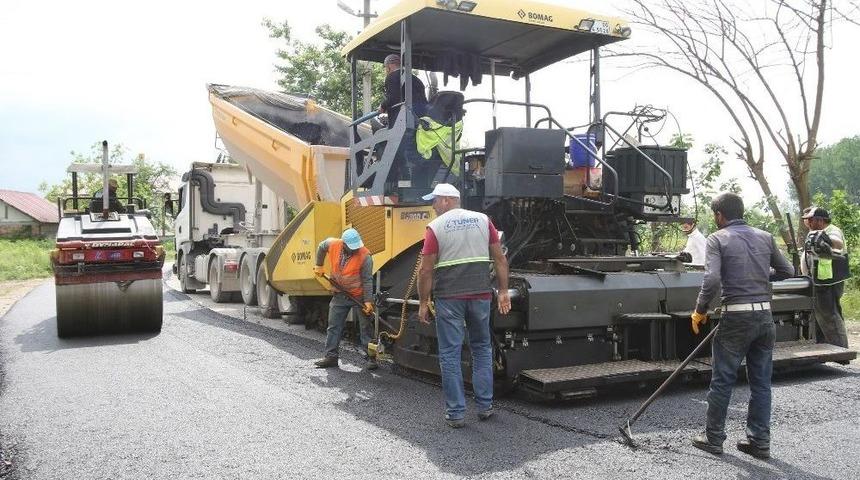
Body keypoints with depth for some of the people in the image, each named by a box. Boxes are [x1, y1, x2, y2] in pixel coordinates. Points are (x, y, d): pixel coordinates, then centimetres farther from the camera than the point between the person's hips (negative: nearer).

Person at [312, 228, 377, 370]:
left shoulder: (365, 256, -22)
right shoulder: (332, 244, -11)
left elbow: (367, 280, -19)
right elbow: (321, 247, 13)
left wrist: (368, 301, -22)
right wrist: (319, 265, 12)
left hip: (359, 296, -4)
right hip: (339, 295, 4)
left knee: (365, 327, 2)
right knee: (334, 327, 8)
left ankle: (371, 357, 7)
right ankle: (331, 357, 17)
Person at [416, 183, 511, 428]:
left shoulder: (435, 227, -3)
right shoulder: (483, 220, 7)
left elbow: (426, 270, -6)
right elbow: (500, 260, 5)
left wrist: (423, 303, 2)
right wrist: (503, 292, 10)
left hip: (449, 298, -3)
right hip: (480, 294, 3)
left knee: (450, 353, 5)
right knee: (482, 349, 18)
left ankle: (455, 413, 8)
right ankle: (485, 406, 20)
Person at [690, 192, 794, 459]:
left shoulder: (718, 239, -6)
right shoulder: (765, 237, 9)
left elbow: (712, 280, -18)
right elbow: (787, 271, 16)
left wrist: (700, 310, -6)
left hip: (736, 318, -5)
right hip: (765, 317, 5)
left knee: (722, 381, 7)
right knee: (761, 382, 13)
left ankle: (714, 439, 17)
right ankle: (760, 442, 18)